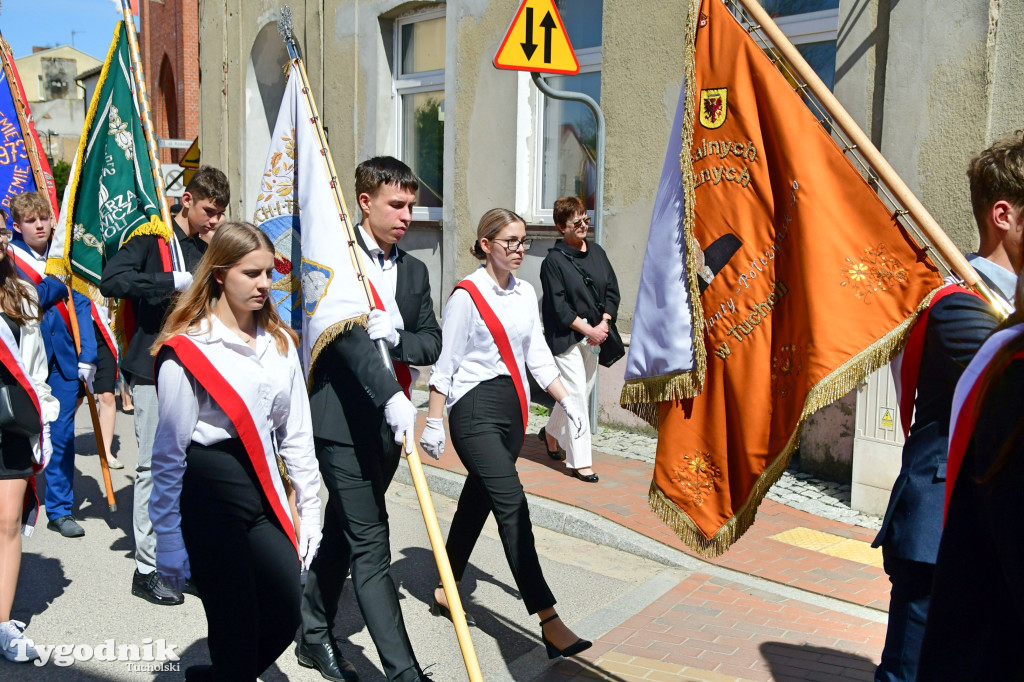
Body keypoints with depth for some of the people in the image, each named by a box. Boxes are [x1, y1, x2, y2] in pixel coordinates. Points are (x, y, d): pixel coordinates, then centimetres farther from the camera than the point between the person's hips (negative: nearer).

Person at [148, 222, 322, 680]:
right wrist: (168, 539, -7)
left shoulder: (280, 342, 7)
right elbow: (169, 451, -8)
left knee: (284, 621, 7)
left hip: (265, 494, 6)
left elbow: (295, 432, 10)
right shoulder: (186, 349, -10)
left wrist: (309, 510, 9)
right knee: (235, 631, 0)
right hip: (208, 494, -5)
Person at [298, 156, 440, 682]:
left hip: (388, 422, 7)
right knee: (371, 545, -6)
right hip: (343, 421, -7)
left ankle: (314, 636, 36)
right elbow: (347, 333, -24)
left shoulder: (413, 271, 13)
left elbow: (432, 342, 8)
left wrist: (396, 337, -15)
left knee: (342, 532, 19)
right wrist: (391, 396, -37)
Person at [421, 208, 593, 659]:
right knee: (512, 505, -13)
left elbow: (538, 356, 14)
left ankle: (447, 587, 33)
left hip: (513, 406, 7)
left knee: (478, 498, 15)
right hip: (475, 407, -7)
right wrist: (434, 422, -9)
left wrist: (568, 402, 7)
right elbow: (444, 363, -8)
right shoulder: (467, 295, -9)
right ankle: (549, 622, -14)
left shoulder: (526, 293, 12)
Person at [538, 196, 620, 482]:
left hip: (594, 337, 7)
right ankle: (580, 461, 1)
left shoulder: (597, 253, 9)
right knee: (577, 396, -8)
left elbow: (612, 291, 10)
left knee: (582, 393, 14)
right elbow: (558, 306, -12)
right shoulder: (554, 260, -9)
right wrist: (587, 329, -14)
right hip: (566, 337, -6)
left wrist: (603, 324, -5)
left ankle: (551, 432, 41)